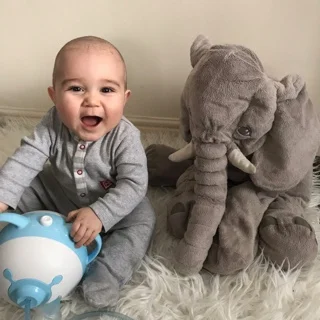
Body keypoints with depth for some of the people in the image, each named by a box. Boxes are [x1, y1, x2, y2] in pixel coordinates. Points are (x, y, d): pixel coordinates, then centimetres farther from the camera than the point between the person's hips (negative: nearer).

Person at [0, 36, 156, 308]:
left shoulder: (125, 137, -32)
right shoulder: (53, 125, -23)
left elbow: (133, 185, -33)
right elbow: (25, 160, -23)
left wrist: (98, 214, -45)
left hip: (112, 204, -3)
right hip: (61, 194, 3)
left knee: (142, 222, -24)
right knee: (23, 191, -3)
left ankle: (104, 275, -23)